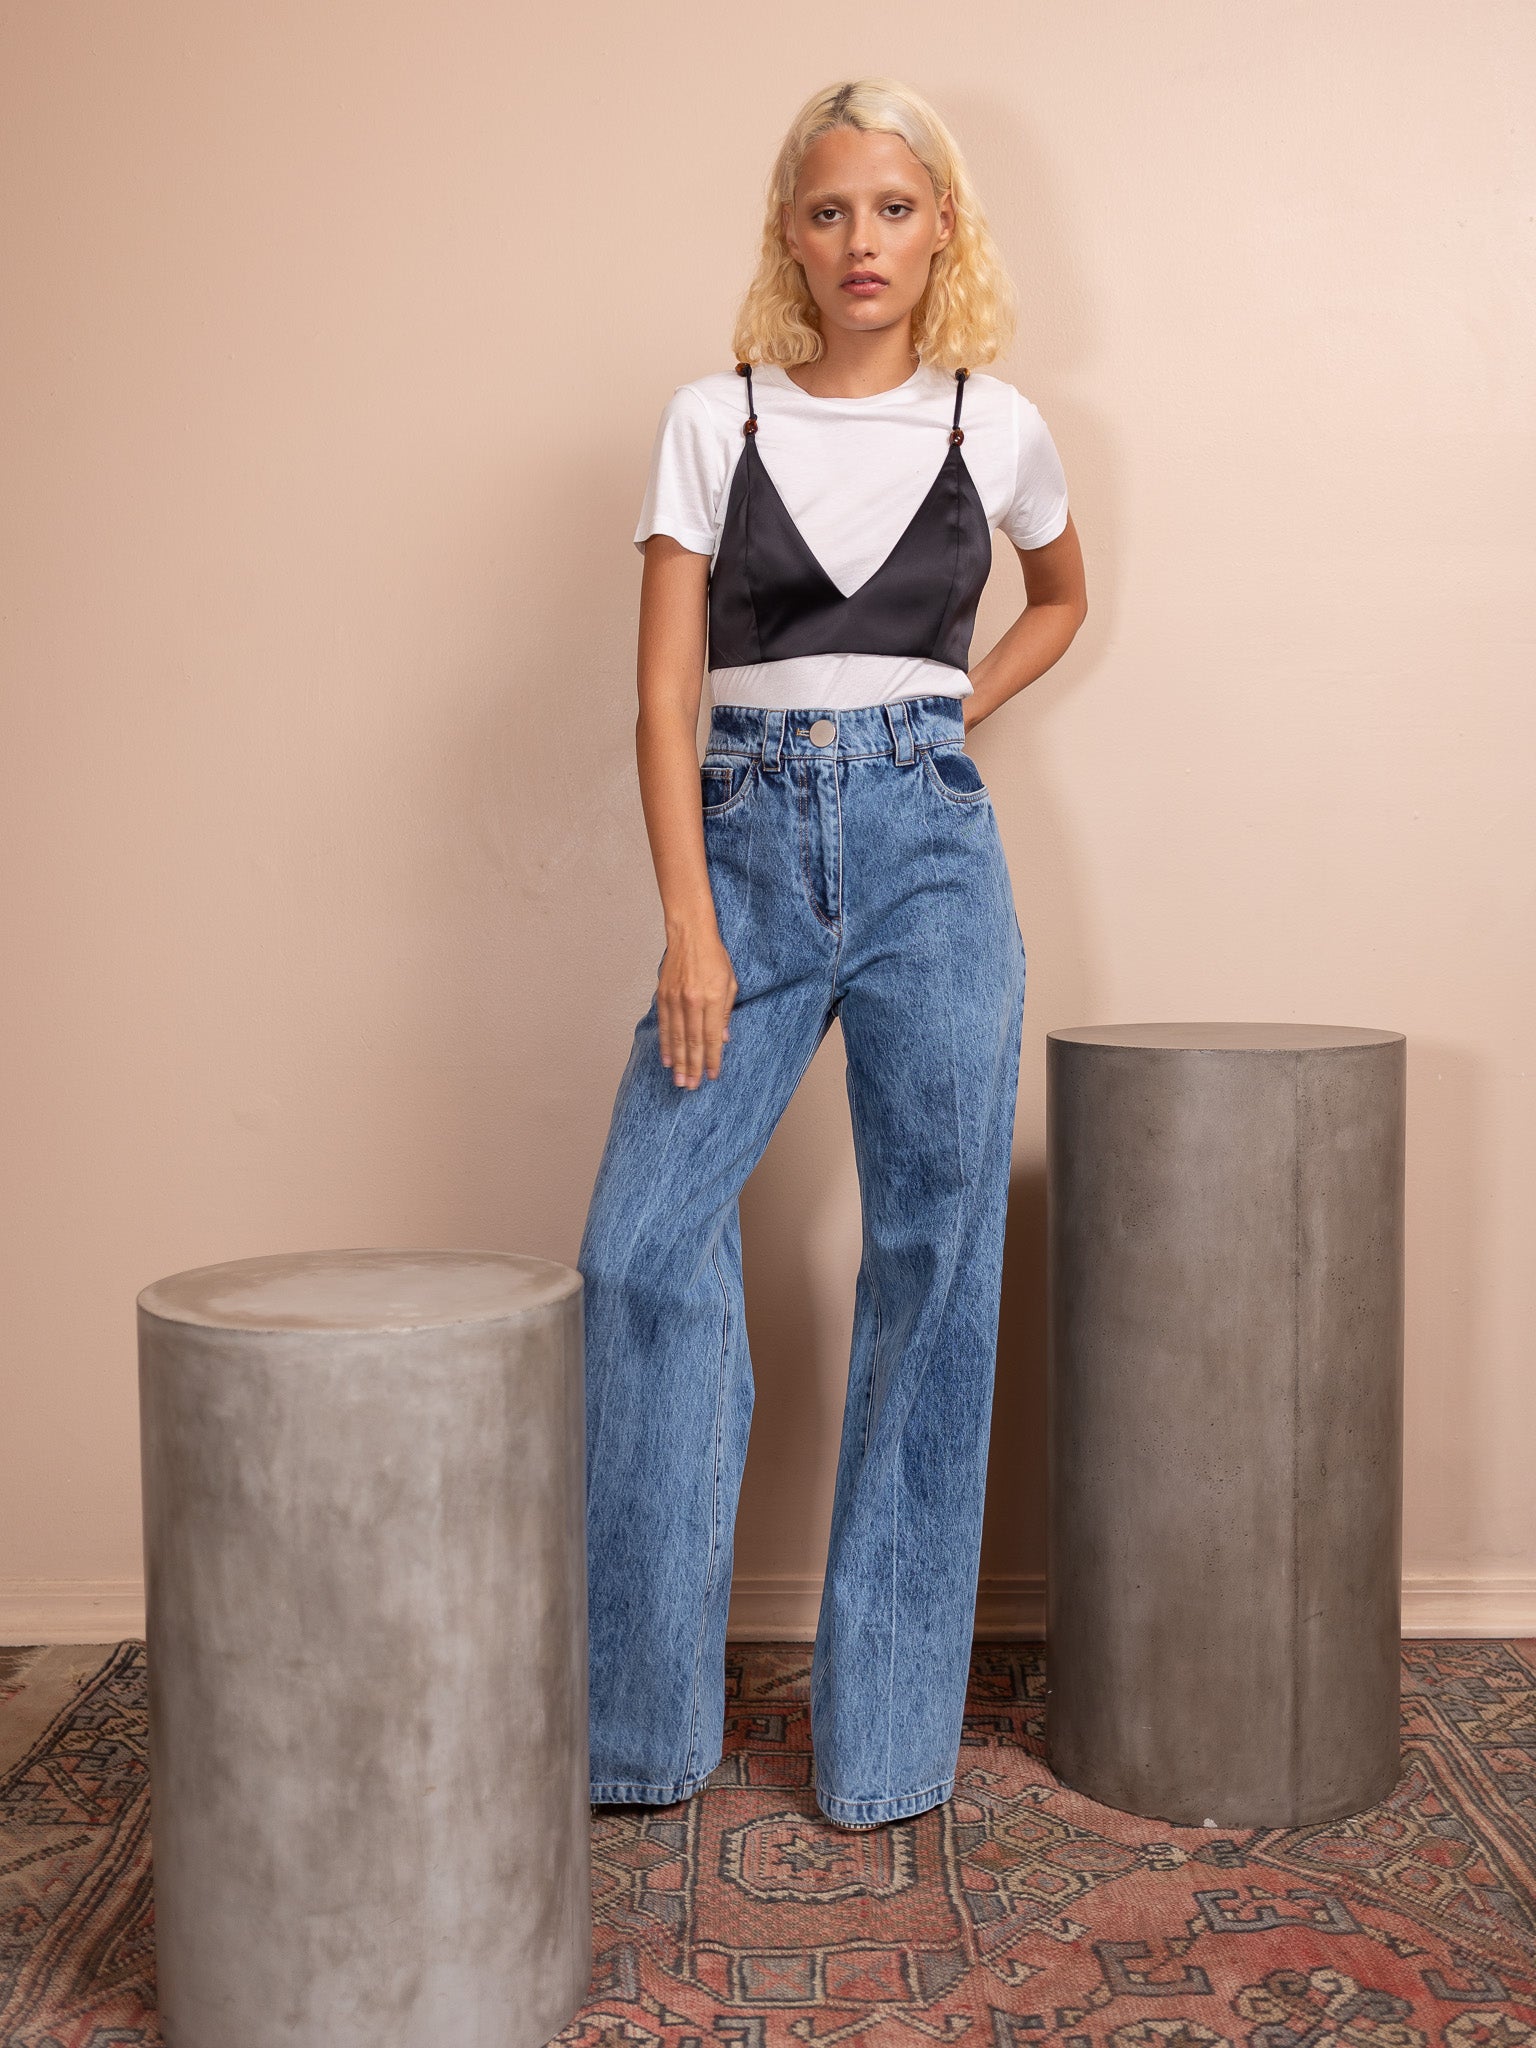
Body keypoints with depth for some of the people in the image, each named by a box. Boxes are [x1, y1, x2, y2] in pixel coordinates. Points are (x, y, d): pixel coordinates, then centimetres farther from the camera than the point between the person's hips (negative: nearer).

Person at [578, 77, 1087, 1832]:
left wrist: (953, 713, 10)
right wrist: (691, 932, -10)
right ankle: (635, 1719, 11)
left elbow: (1061, 599, 27)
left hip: (929, 849, 1)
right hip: (748, 842, 0)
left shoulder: (996, 427, 7)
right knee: (643, 1246, -6)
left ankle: (888, 1732, 17)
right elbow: (666, 698, -1)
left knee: (933, 1261, 2)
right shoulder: (715, 419, 4)